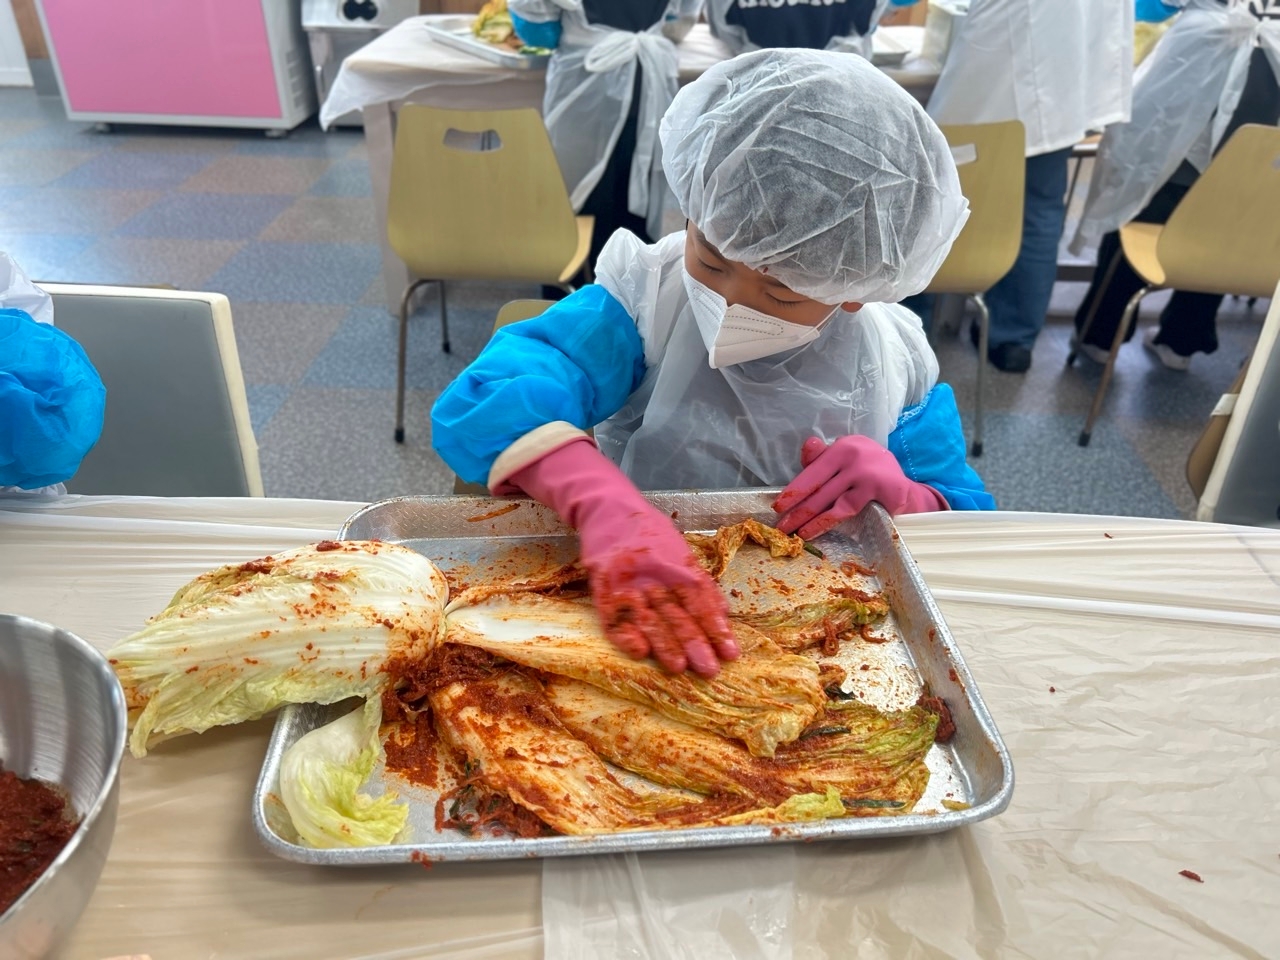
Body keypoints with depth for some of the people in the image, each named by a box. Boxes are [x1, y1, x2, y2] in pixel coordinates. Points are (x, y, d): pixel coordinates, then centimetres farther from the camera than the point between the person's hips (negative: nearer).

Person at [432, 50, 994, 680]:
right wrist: (605, 504, -44)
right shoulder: (644, 298, -12)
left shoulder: (894, 368, -5)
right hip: (620, 607, -1)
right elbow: (483, 404, -27)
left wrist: (909, 498, -18)